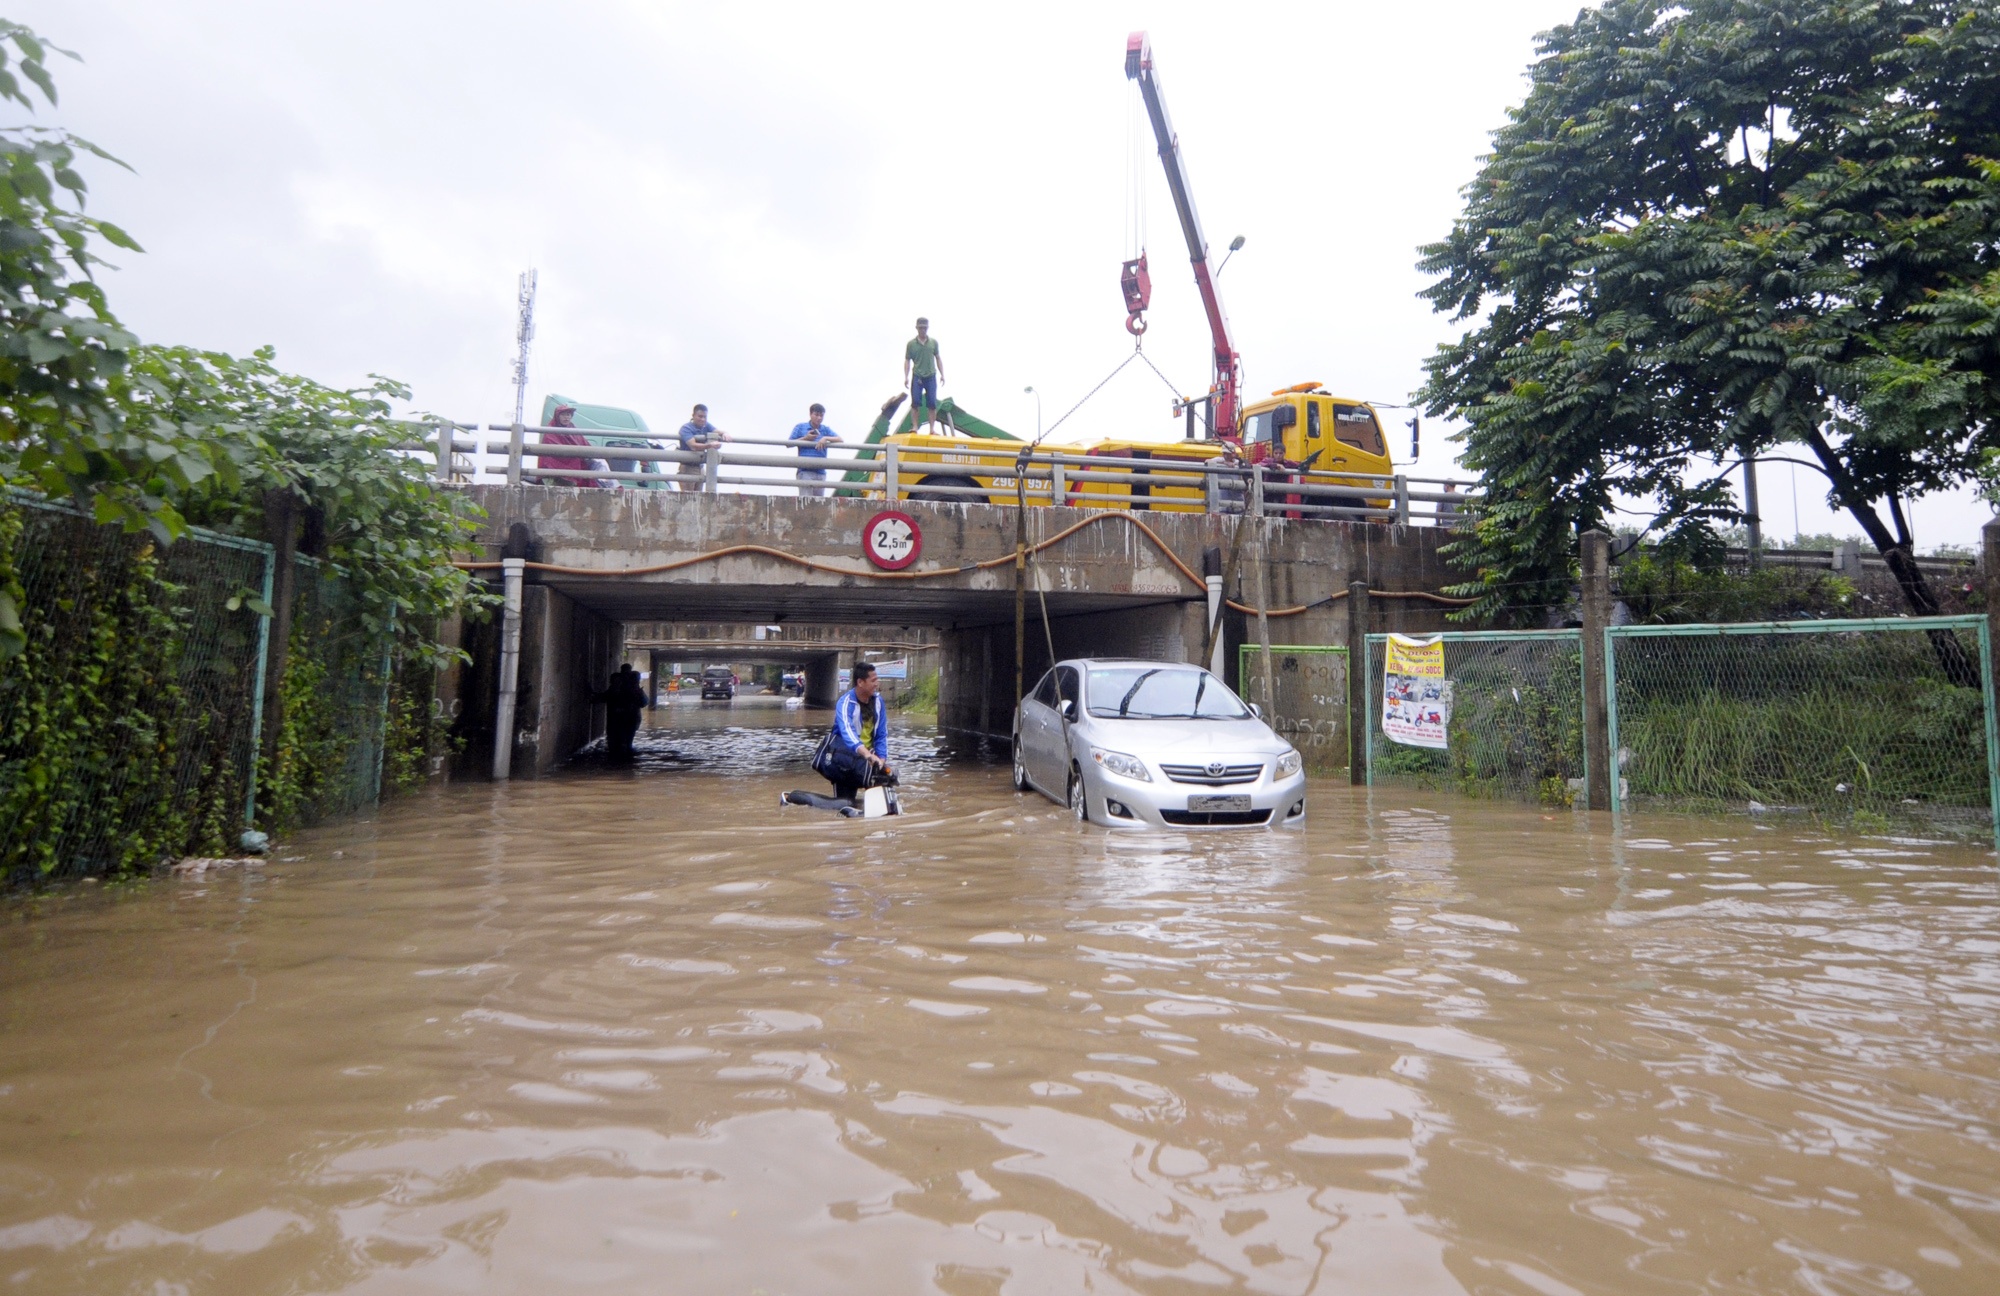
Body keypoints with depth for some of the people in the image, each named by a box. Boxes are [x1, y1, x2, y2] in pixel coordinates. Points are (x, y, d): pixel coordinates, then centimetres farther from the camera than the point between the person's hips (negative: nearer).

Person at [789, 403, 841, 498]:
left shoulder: (826, 429, 14)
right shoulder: (800, 428, 7)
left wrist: (826, 438, -13)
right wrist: (805, 438, -6)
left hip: (820, 471, 4)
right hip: (805, 471, -3)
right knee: (806, 498, -15)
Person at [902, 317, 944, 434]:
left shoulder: (934, 342, 7)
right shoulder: (911, 344, 2)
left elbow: (938, 359, 12)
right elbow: (907, 361, 3)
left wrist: (942, 374, 5)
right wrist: (906, 377, -5)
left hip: (931, 376, 1)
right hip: (917, 376, -1)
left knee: (932, 404, -1)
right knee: (915, 402, -6)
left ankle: (932, 428, 2)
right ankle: (914, 427, -4)